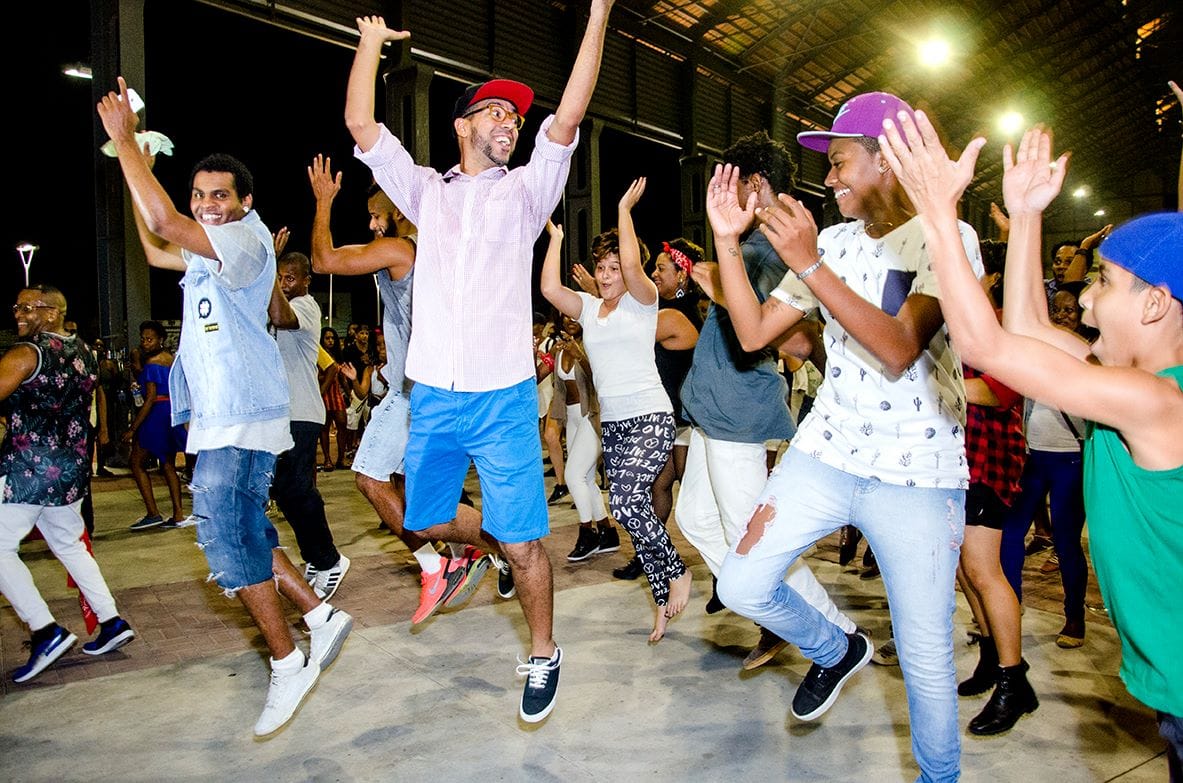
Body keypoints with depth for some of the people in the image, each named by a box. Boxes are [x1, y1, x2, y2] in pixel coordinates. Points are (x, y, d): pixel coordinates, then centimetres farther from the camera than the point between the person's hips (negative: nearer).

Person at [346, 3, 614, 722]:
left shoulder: (526, 190, 8)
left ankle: (545, 655, 19)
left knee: (522, 542, -1)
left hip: (505, 398, -3)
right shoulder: (427, 190, 14)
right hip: (433, 395, 3)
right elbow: (360, 123, 7)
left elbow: (568, 116, -4)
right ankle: (479, 541, 45)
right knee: (426, 521, 13)